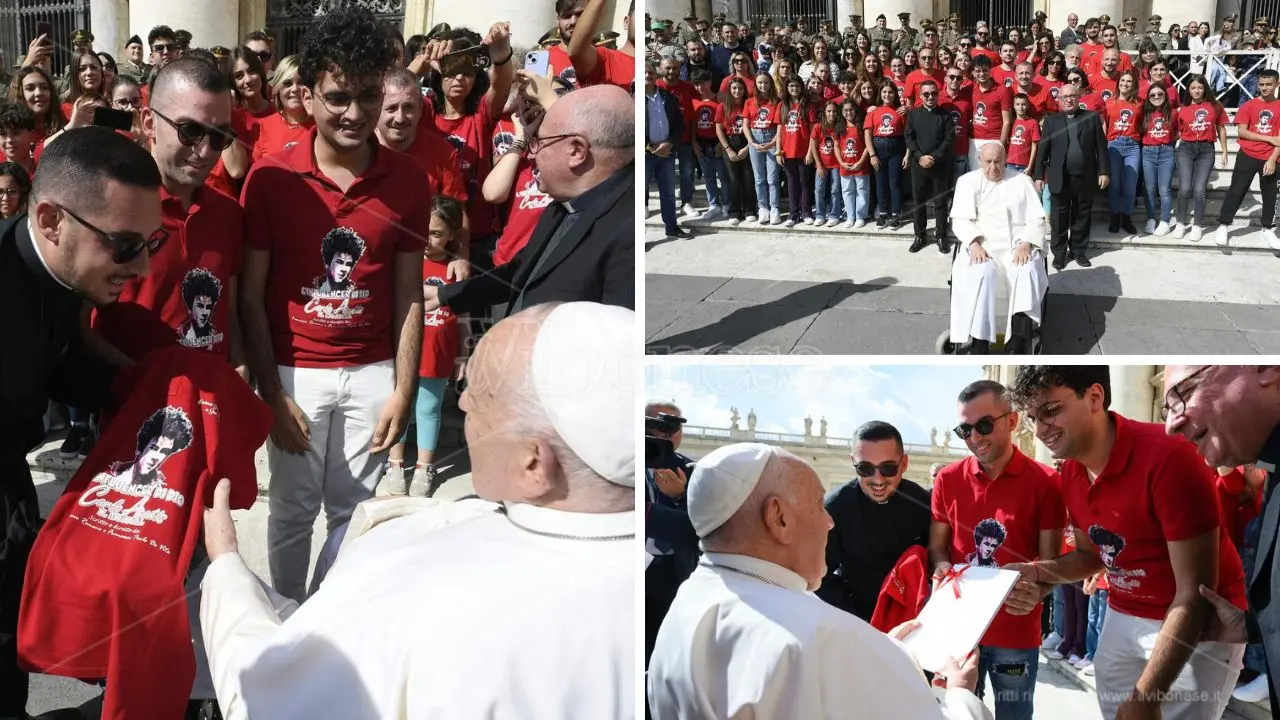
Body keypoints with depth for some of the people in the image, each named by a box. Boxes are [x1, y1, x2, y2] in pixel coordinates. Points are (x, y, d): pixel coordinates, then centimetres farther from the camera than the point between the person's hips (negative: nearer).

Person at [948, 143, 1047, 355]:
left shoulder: (1023, 182, 14)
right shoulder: (967, 181, 14)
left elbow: (1037, 219, 6)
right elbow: (960, 219, 4)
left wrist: (1026, 244, -14)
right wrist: (974, 243, -15)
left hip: (1018, 247, 0)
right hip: (982, 246, 0)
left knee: (1027, 273, -34)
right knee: (981, 273, -35)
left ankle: (1017, 349, -40)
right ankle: (978, 347, -39)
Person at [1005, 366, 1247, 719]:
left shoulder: (1168, 458, -27)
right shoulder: (1071, 472, -2)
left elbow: (1196, 594, -26)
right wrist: (1042, 573, -8)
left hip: (1199, 626, -7)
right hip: (1123, 618, 7)